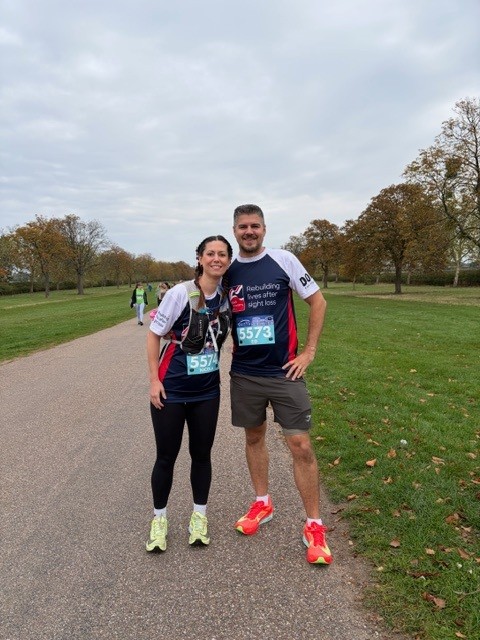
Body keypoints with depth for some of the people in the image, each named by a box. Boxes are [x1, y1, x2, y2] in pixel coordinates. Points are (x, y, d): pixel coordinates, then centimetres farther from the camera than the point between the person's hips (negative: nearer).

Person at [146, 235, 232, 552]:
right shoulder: (181, 293, -16)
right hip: (171, 390, -3)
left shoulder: (227, 296, -3)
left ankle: (199, 515, 34)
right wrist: (154, 379, -10)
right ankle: (160, 518, 30)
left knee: (202, 455, 13)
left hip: (207, 391, 4)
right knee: (166, 457, 8)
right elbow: (154, 334, -8)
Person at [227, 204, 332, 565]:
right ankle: (263, 504, 36)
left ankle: (314, 525, 15)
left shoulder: (284, 261, -5)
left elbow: (318, 301, -1)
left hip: (284, 371, -3)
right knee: (254, 437, 16)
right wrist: (230, 341, 3)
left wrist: (309, 351, -6)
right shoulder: (229, 272, 5)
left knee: (300, 444, -2)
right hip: (244, 372, 4)